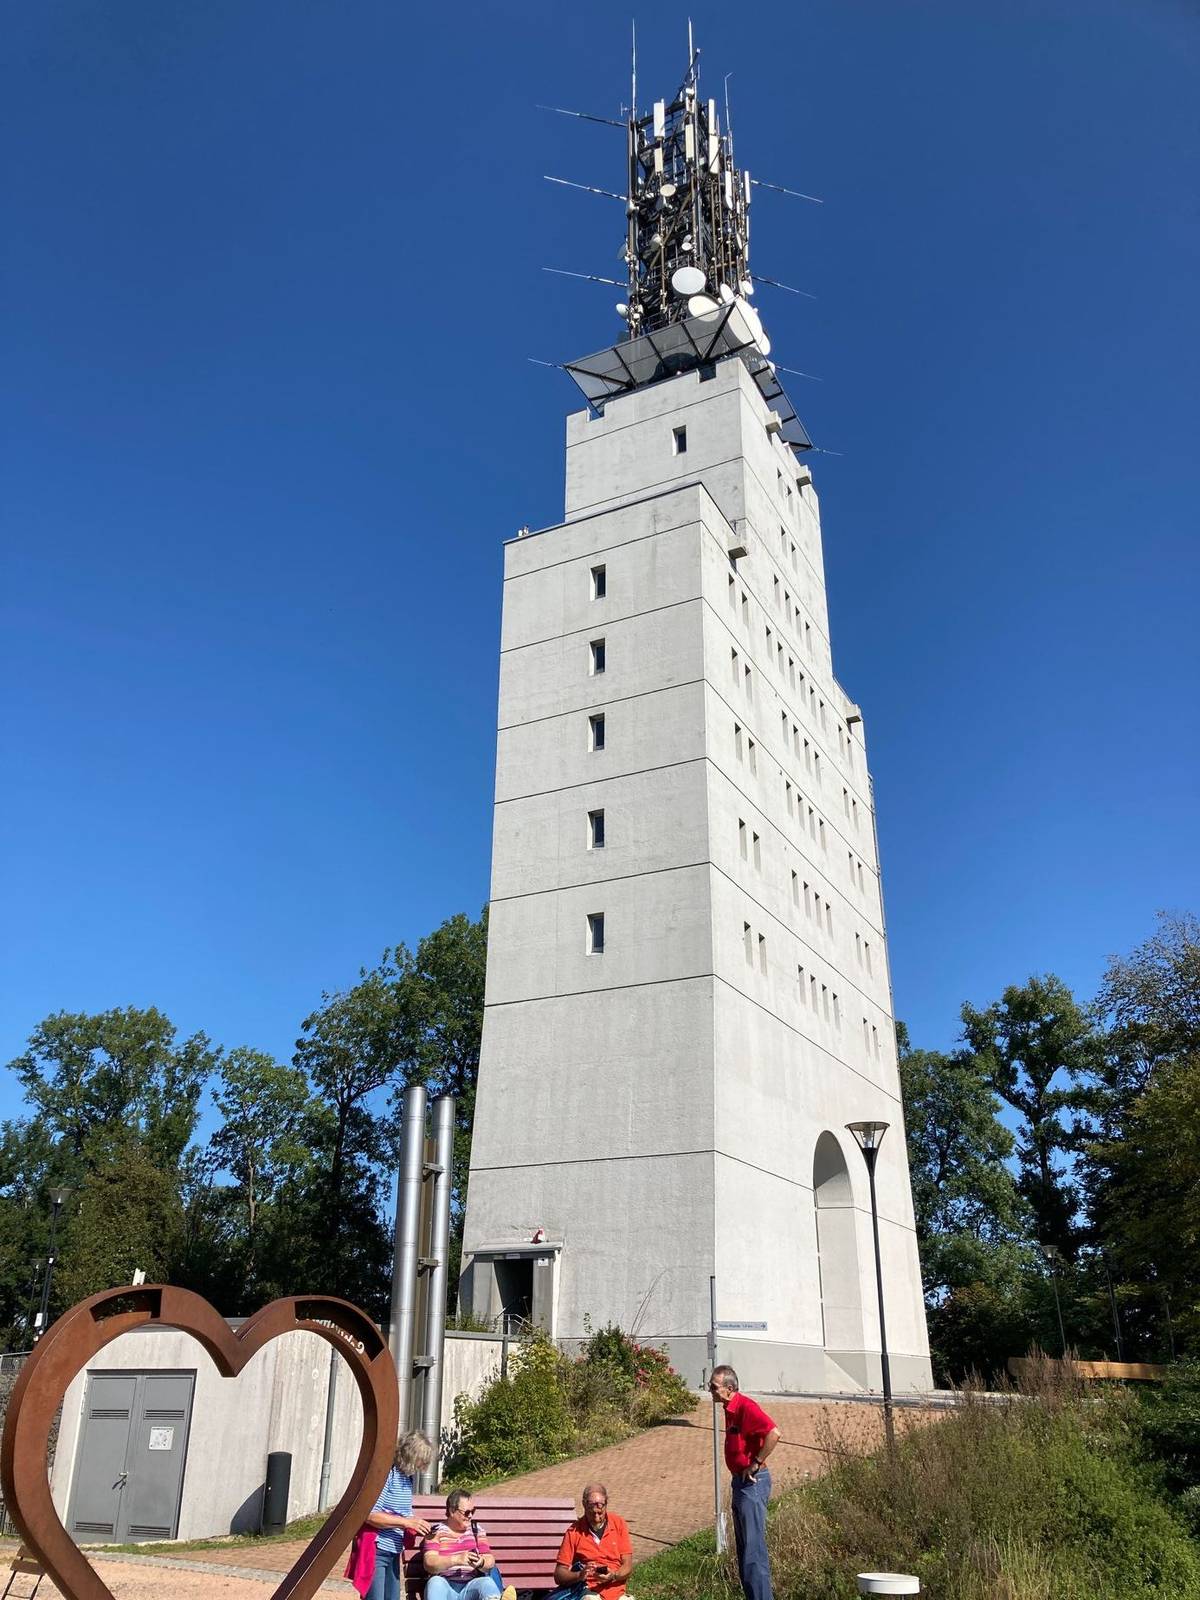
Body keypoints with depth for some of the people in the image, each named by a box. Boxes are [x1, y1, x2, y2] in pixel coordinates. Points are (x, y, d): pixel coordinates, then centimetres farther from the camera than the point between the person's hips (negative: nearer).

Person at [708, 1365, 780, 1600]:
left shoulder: (746, 1407, -19)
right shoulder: (730, 1409, 11)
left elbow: (774, 1433, -29)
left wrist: (756, 1464, -22)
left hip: (752, 1482, -10)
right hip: (740, 1481, 10)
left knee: (753, 1547, -6)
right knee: (744, 1548, 16)